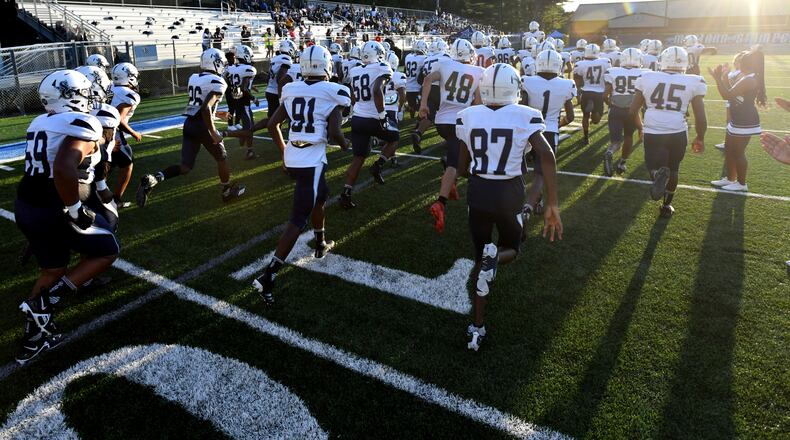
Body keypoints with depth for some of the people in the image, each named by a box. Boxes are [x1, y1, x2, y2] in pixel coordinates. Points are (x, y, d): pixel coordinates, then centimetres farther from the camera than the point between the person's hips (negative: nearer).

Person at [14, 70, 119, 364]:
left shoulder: (40, 122, 8)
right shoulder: (81, 124, -17)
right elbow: (64, 169, -31)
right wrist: (75, 210, -22)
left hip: (25, 206, 8)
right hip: (54, 211, -8)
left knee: (53, 270, 23)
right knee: (107, 252, 12)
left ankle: (34, 338, 30)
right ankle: (44, 302, 3)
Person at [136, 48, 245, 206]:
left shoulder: (193, 78, 13)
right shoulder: (217, 82, -10)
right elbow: (206, 108, -22)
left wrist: (217, 113, 32)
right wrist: (213, 133, -18)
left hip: (189, 124, 7)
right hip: (202, 126, -7)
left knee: (185, 167, 8)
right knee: (221, 158, 17)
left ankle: (152, 179, -12)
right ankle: (228, 190, 31)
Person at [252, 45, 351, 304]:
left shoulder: (292, 91, 7)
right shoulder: (332, 93, -8)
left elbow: (272, 124, 10)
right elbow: (334, 133, -15)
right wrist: (344, 144, 8)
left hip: (292, 158, 7)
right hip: (312, 161, -7)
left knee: (320, 196, 31)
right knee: (298, 221, -4)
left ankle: (321, 244, 47)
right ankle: (267, 277, -9)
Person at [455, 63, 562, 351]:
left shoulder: (468, 116, -2)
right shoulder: (525, 116, -8)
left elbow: (463, 165, 5)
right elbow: (547, 156, -20)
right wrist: (553, 205, -18)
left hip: (478, 193, 2)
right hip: (509, 195, -2)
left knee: (481, 258, 17)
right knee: (511, 249, 24)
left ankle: (477, 328, 15)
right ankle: (494, 256, -15)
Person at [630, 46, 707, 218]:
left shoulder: (647, 78, 3)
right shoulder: (693, 82, 1)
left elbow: (633, 110, 7)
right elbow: (701, 119, 2)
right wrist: (700, 138, 19)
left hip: (652, 133, -1)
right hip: (678, 133, 1)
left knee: (655, 167, 15)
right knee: (673, 169, 23)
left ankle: (659, 174, -21)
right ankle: (667, 206, 33)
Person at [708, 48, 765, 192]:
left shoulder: (749, 80, -23)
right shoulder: (744, 77, 10)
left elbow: (727, 95, -26)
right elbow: (732, 93, 19)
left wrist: (718, 78, -22)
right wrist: (725, 77, 13)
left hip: (745, 122, -11)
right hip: (738, 120, 11)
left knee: (738, 153, 0)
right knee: (729, 150, 18)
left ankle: (742, 183, 12)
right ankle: (730, 179, 31)